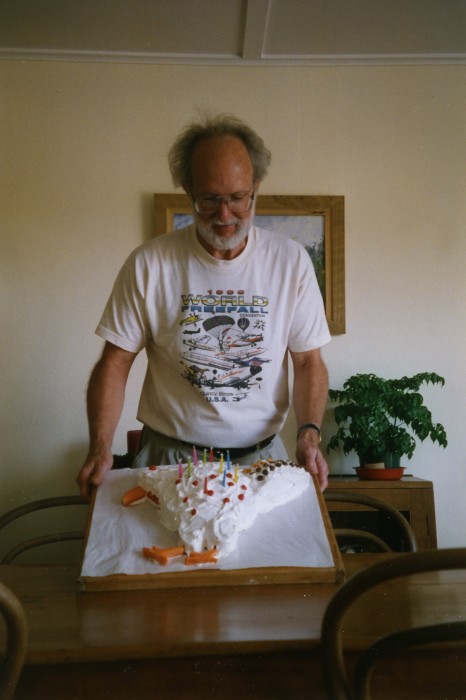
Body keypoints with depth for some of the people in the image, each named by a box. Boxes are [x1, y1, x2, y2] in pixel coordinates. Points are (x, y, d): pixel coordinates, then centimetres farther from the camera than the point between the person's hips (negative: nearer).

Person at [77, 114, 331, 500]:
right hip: (168, 458, -1)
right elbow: (116, 363, -2)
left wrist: (309, 434, -11)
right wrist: (100, 448, -13)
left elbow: (308, 360, 4)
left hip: (261, 457, 1)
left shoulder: (291, 261, -1)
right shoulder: (148, 264, -5)